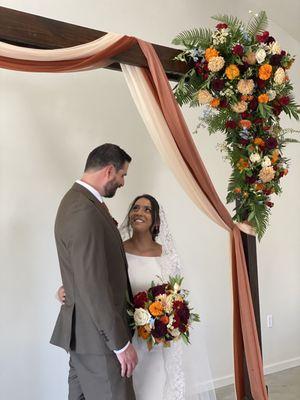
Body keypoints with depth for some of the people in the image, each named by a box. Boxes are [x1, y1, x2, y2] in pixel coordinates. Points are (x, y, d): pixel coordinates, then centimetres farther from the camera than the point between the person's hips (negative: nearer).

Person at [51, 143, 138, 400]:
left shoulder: (77, 199, 9)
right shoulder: (85, 211, -23)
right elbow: (93, 287, -25)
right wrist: (121, 343, -19)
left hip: (82, 332, 10)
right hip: (97, 336, -10)